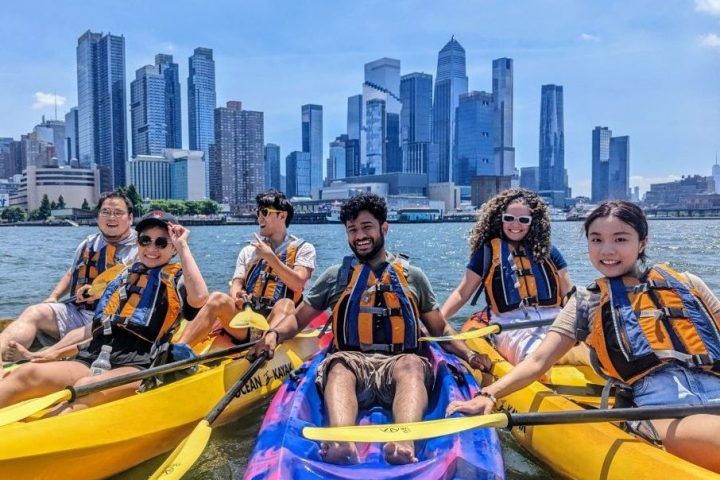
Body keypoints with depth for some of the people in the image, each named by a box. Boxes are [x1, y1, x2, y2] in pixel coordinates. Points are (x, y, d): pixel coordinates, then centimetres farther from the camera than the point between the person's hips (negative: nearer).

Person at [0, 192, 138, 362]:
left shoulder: (139, 249, -2)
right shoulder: (87, 244, 19)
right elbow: (71, 274, 31)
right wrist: (53, 297, 14)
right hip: (76, 312, 6)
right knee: (34, 313, -12)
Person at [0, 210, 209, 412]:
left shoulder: (177, 279, 10)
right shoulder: (121, 277, 26)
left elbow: (199, 297, -15)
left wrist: (183, 246, -6)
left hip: (140, 366, -5)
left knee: (86, 387, -35)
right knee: (28, 373, -21)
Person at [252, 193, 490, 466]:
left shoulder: (412, 276, 17)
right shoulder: (335, 276, 16)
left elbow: (440, 329, 21)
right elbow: (298, 319, 17)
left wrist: (469, 354, 4)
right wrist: (274, 334, -4)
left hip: (399, 364, 0)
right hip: (352, 362, 0)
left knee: (412, 364, -35)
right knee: (339, 367, -35)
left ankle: (405, 443, -57)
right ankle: (340, 442, -59)